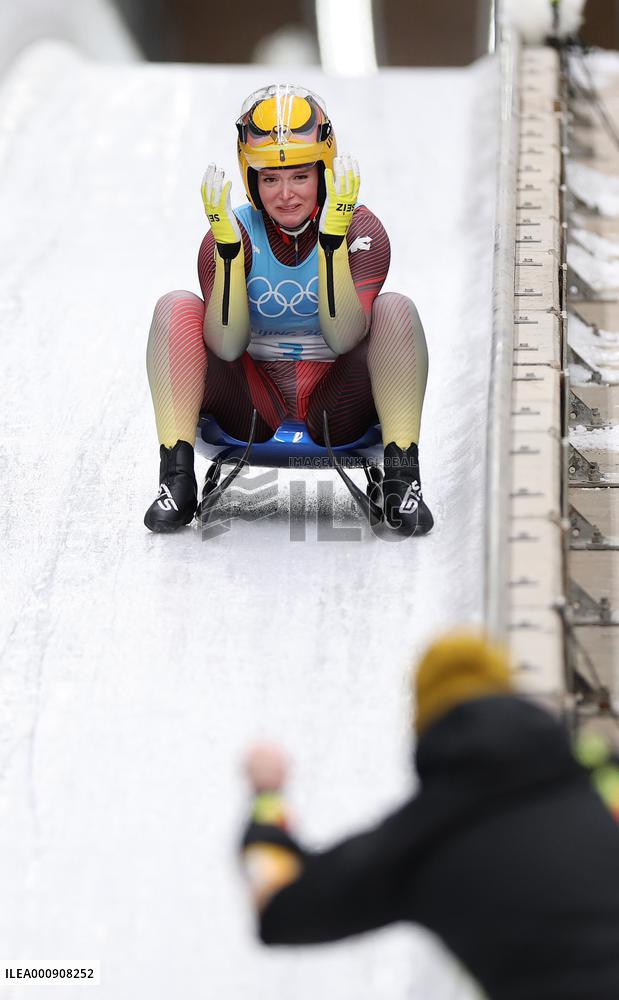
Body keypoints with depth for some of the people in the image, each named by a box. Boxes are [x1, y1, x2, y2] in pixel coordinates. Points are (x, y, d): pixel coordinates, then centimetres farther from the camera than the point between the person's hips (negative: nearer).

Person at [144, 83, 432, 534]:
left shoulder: (362, 230, -9)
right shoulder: (233, 234, -6)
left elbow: (343, 338, -22)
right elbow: (226, 348, -19)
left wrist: (333, 235, -30)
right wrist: (227, 243, -28)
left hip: (337, 411, -1)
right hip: (254, 410, 1)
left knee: (395, 309, -25)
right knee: (177, 308, -18)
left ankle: (403, 479, -24)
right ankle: (177, 480, -21)